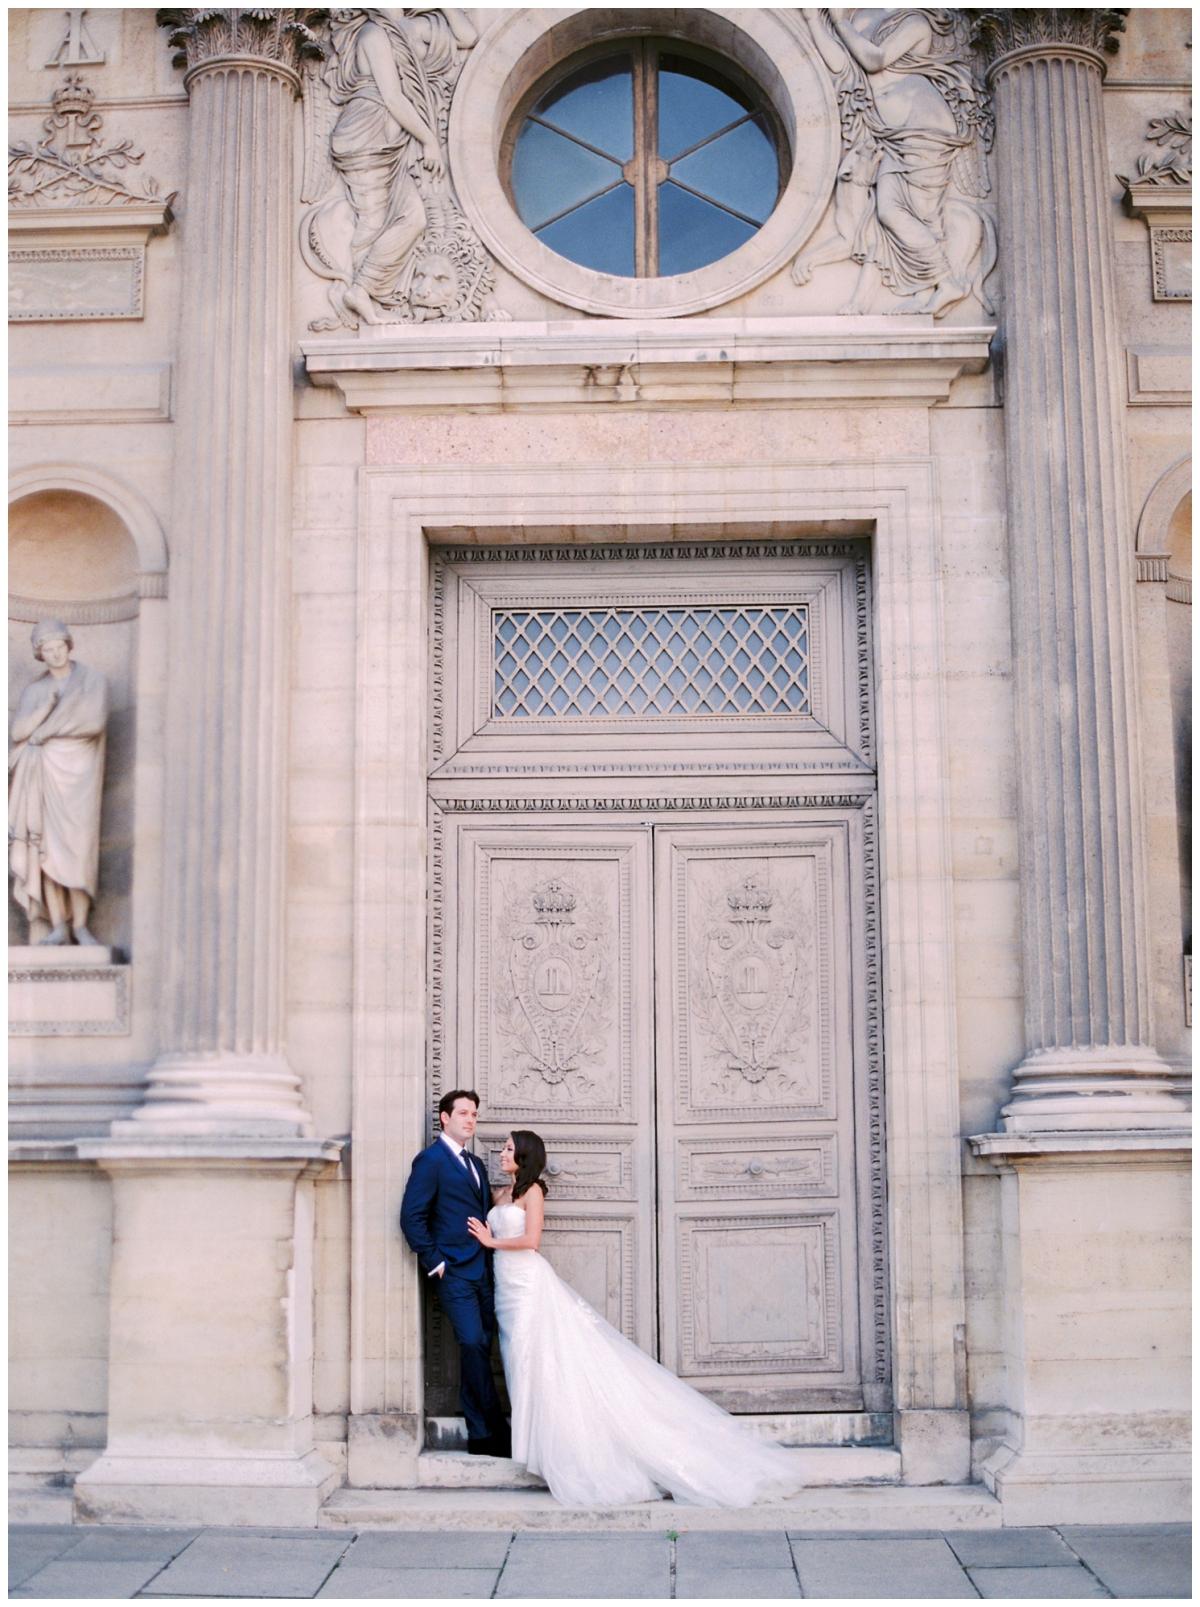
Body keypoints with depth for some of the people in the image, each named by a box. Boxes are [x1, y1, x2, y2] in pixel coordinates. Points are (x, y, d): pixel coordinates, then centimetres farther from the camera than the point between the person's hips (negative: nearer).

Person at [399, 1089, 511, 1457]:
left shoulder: (475, 1164, 21)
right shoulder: (431, 1159, -4)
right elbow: (411, 1216, -10)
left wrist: (492, 1264, 12)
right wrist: (434, 1262, -12)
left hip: (482, 1271, 7)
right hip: (455, 1272, -7)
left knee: (478, 1350, 7)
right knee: (473, 1344, -14)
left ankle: (481, 1435, 12)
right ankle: (494, 1431, -10)